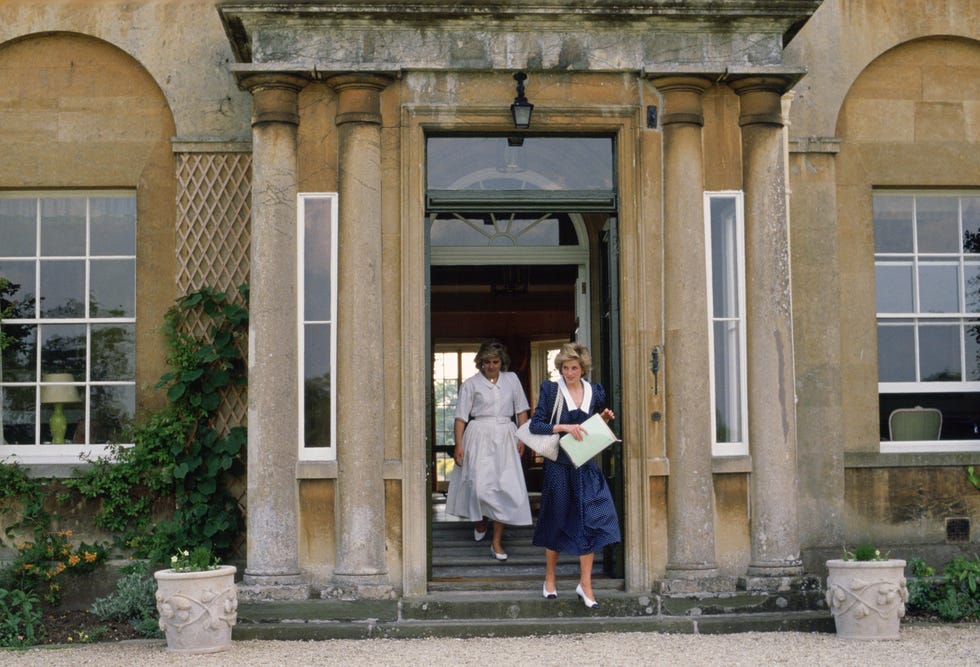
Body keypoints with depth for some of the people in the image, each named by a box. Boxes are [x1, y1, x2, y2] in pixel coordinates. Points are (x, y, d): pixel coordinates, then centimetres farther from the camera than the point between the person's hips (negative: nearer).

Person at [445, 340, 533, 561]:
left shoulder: (512, 379, 11)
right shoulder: (471, 384, 3)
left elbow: (522, 410, 13)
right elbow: (461, 417, 0)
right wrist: (458, 445, -8)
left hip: (505, 437, 2)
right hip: (480, 437, -2)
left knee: (506, 487, -6)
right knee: (481, 485, -11)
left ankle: (497, 542, 0)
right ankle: (480, 522, 23)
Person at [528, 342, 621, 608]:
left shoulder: (594, 392, 7)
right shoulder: (551, 390, -4)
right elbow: (535, 425, -9)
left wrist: (604, 420, -2)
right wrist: (564, 427, -20)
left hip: (586, 466, 3)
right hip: (558, 466, -3)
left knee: (590, 521, -5)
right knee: (556, 521, 7)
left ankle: (585, 585, 3)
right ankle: (550, 579, 25)